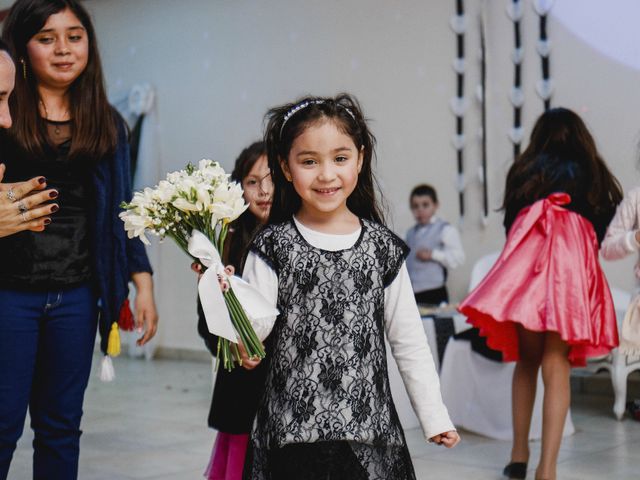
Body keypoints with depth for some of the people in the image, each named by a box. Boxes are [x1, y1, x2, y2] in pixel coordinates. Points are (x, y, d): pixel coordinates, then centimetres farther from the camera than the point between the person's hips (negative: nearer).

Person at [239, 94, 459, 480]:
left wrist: (435, 415, 7)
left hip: (368, 426, 2)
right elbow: (253, 329, -8)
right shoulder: (274, 248, -2)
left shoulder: (383, 247, 3)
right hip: (293, 429, -1)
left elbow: (409, 342, 8)